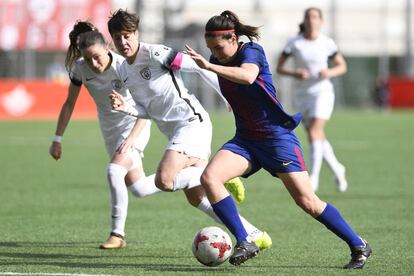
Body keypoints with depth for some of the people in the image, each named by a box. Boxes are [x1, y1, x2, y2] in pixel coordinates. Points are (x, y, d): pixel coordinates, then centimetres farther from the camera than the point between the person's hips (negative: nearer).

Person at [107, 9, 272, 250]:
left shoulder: (155, 54, -11)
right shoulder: (124, 71, 14)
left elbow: (197, 67, -10)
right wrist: (126, 108, -2)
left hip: (191, 121, -9)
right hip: (175, 131, 9)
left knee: (164, 180, -25)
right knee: (196, 197, 5)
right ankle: (255, 236, 11)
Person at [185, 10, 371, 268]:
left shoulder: (251, 51, -16)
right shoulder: (219, 61, 4)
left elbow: (247, 76, -41)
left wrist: (209, 66, -49)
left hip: (277, 136, -6)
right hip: (245, 140, 6)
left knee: (307, 201, -9)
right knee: (209, 177, -19)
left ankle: (359, 246, 8)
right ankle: (244, 244, -17)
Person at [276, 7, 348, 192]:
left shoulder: (327, 43, -4)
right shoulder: (294, 43, -4)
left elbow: (342, 66, 7)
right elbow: (279, 68, -1)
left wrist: (330, 73, -13)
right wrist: (294, 73, -20)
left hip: (322, 92, -3)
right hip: (302, 94, 3)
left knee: (314, 133, -20)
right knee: (318, 138, 10)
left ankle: (314, 177, -19)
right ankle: (337, 170, 32)